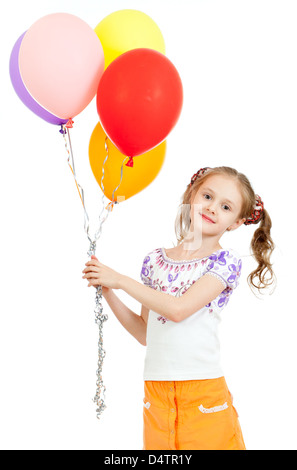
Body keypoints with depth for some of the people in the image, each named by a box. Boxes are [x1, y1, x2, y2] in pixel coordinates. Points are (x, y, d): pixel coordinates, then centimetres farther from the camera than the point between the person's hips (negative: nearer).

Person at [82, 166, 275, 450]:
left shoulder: (225, 261, -3)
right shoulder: (156, 260, 9)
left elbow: (179, 309, -16)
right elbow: (145, 333, 12)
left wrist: (120, 280, -9)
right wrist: (107, 292, 3)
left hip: (203, 389, -3)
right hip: (156, 390, 4)